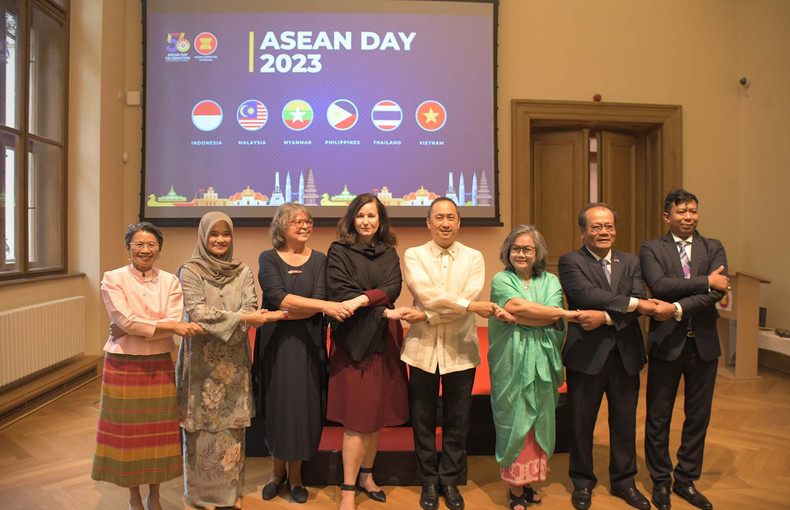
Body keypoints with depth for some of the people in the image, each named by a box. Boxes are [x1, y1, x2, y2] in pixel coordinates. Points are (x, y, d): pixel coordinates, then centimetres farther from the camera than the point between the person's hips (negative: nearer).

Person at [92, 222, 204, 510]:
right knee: (128, 432, 7)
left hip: (160, 366, 2)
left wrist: (133, 329, -17)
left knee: (158, 431, 8)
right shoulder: (113, 279, -3)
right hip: (124, 366, -2)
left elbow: (175, 322, -8)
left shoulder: (170, 282, 3)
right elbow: (126, 320, -15)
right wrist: (171, 326, -19)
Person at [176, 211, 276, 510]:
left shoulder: (242, 272, 7)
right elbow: (197, 311, -14)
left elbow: (251, 309, -3)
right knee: (203, 424, 4)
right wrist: (240, 318, -23)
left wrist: (217, 321, -21)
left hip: (234, 359, 3)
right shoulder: (190, 271, -2)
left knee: (232, 424, 8)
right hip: (202, 359, -2)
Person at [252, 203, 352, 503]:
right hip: (274, 343, -1)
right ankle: (277, 470, 27)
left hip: (308, 343, 1)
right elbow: (277, 297, -17)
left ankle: (295, 474, 22)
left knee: (303, 406, 4)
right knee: (277, 404, 6)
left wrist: (288, 313, -20)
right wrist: (324, 306, -25)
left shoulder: (319, 260, 4)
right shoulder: (268, 259, -1)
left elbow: (319, 301, -8)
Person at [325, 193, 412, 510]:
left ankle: (366, 475, 28)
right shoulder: (339, 251, 0)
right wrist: (383, 311, -15)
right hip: (353, 340, -4)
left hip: (383, 341, 4)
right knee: (357, 418, -4)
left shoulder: (388, 253, 12)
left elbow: (393, 287, -4)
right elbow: (339, 292, -11)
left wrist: (363, 299, -21)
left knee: (378, 413, 10)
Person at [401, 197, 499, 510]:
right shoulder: (413, 256, 0)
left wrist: (427, 315, -17)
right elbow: (426, 293, -16)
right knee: (423, 420, 10)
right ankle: (430, 482, 28)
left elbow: (471, 297, -12)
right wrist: (469, 305, -21)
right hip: (422, 348, 0)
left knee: (457, 420, 10)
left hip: (461, 349, 1)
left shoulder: (474, 258, 3)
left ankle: (451, 482, 28)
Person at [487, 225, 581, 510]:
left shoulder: (550, 281, 8)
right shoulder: (501, 280, 2)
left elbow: (554, 322, -6)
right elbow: (517, 305, -16)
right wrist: (563, 313, -12)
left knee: (539, 421, 8)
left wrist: (515, 318, -15)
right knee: (514, 421, 1)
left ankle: (531, 479, 22)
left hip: (542, 362, 3)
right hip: (511, 361, -3)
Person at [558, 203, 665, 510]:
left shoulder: (630, 262, 8)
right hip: (587, 355, -4)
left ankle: (623, 481, 35)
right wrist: (631, 303, -18)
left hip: (625, 355, 4)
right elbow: (587, 294, -21)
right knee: (582, 422, 9)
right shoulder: (570, 262, -5)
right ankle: (582, 482, 28)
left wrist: (606, 316, -21)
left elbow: (639, 304, -6)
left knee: (625, 421, 16)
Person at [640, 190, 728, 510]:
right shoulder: (651, 249, -2)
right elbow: (659, 285, -20)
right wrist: (705, 281, -19)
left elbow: (718, 291, -12)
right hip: (666, 343, -2)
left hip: (704, 343, 3)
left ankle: (686, 480, 32)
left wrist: (678, 308, -23)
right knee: (658, 417, 8)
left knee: (698, 417, 13)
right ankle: (660, 481, 27)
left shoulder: (713, 248, 4)